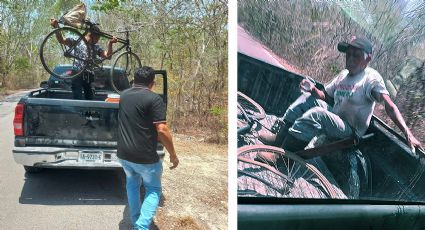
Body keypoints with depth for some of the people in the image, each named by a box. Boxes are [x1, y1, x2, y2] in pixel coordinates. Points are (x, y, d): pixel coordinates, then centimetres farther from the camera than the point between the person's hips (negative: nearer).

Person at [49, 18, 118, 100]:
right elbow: (61, 40, -5)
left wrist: (110, 43, -14)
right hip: (77, 75, -4)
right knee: (77, 100, -12)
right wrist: (56, 27, -21)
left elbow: (107, 55, 2)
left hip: (89, 77, 5)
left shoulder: (96, 47, 16)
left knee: (90, 99, 8)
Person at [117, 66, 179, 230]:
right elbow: (162, 131, -20)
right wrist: (173, 155, -9)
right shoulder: (154, 99, -15)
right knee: (153, 190, 12)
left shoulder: (124, 95, 8)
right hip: (145, 156, -6)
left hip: (124, 154, 6)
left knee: (132, 184, 27)